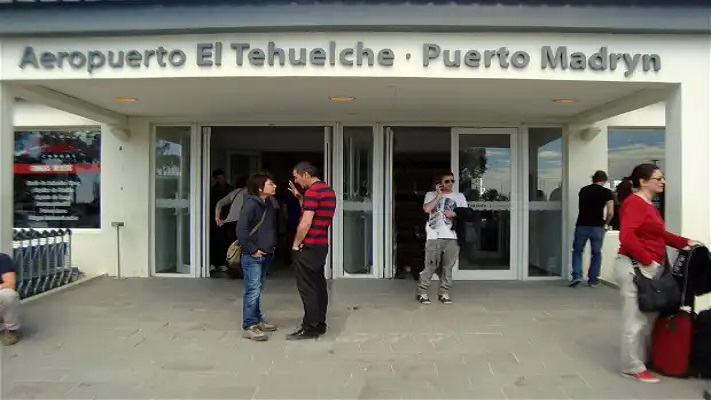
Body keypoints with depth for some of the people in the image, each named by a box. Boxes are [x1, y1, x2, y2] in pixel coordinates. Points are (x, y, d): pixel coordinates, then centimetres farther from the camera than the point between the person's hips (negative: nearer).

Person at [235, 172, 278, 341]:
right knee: (252, 291, -5)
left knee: (257, 289, 17)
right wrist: (252, 249, -17)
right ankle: (249, 327, 2)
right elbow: (241, 230, -21)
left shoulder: (268, 204, 10)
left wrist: (272, 245, 12)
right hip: (253, 256, -9)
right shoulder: (250, 204, -17)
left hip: (264, 254, 9)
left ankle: (257, 320, 28)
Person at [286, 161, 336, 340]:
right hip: (321, 245, 10)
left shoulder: (312, 191, -17)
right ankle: (319, 324, 20)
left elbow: (306, 222, -21)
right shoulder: (328, 190, 14)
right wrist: (299, 196, 14)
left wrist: (296, 244, -11)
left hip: (308, 246, -10)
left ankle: (310, 327, 2)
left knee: (307, 288, -3)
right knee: (318, 285, 13)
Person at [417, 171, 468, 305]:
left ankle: (444, 293, 13)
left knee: (447, 266, 3)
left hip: (452, 237, 2)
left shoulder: (459, 196, 15)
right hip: (434, 237, -2)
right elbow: (426, 209, -9)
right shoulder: (431, 195, 10)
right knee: (430, 266, -5)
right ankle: (422, 292, 5)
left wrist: (454, 214, -6)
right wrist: (439, 195, -5)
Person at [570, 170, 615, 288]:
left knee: (577, 250, 15)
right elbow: (610, 212, -7)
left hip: (581, 225, 2)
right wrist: (605, 223, 10)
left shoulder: (583, 190, 9)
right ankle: (593, 280, 15)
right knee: (596, 253, 11)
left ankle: (577, 276, 2)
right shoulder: (607, 192, -2)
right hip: (597, 227, -2)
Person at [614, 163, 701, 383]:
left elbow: (659, 234, 25)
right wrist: (647, 260, -22)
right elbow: (626, 236, -26)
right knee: (636, 318, -2)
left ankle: (644, 358, 31)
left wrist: (685, 242, 17)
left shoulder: (649, 205, 16)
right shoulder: (634, 203, -15)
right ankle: (633, 368, 8)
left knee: (649, 317, 17)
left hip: (649, 267, 10)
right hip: (635, 267, -10)